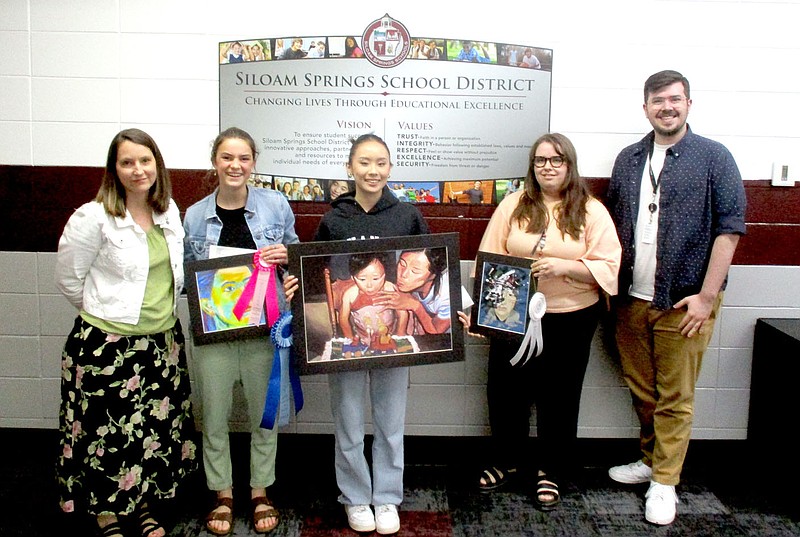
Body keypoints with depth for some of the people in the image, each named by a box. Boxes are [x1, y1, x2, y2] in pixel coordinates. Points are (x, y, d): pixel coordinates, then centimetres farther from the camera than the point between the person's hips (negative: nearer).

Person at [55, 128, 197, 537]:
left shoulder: (169, 212, 4)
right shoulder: (93, 218, -13)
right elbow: (68, 280, -6)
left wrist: (164, 313, 14)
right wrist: (107, 313, 4)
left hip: (163, 342, 5)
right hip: (108, 346, -5)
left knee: (156, 428, 14)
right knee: (112, 433, 6)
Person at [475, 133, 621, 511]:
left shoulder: (591, 211, -3)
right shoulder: (514, 205, 2)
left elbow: (609, 267, -7)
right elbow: (490, 258, 0)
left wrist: (565, 267, -22)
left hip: (570, 320, -1)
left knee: (558, 396, 10)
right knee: (505, 390, 11)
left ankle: (550, 472, 31)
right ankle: (506, 460, 35)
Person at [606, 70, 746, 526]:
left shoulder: (714, 157, -3)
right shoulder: (629, 159, 11)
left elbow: (729, 228, -7)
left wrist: (707, 295, -13)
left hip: (682, 302, -4)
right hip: (631, 300, 5)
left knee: (675, 397, 4)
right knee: (642, 390, 15)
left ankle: (665, 481, 17)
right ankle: (651, 459, 34)